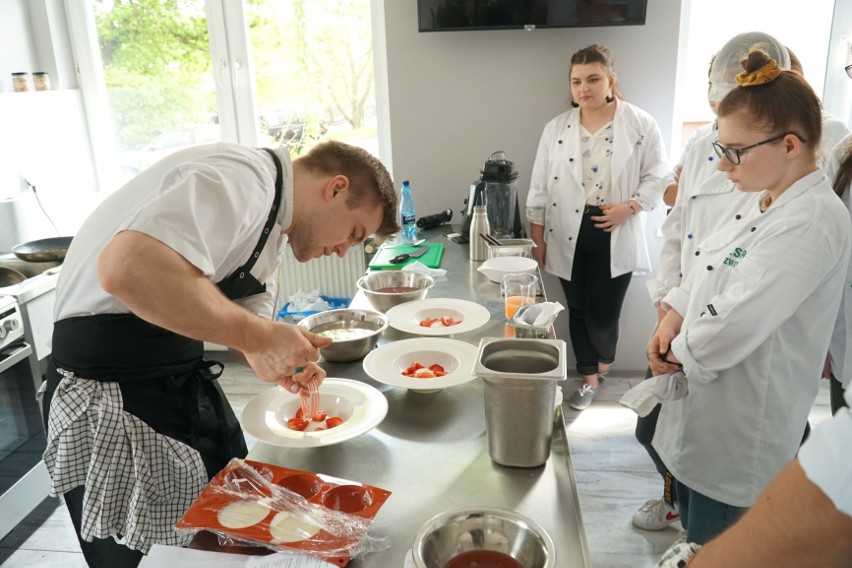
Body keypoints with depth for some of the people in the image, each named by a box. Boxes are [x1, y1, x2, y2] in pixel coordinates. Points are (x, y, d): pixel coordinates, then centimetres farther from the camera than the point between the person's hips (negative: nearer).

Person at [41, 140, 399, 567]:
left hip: (186, 380, 9)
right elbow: (128, 270, -38)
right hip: (111, 393, -9)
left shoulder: (272, 224, 10)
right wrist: (258, 337, -30)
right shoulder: (240, 180, -23)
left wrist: (277, 358, -6)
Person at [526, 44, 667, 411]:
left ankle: (604, 361, 35)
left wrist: (630, 206, -16)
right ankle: (589, 378, 30)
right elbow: (540, 188, 4)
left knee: (602, 314, 1)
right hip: (568, 236, 3)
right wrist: (537, 239, 2)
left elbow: (656, 176, 1)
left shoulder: (640, 124, -4)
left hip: (614, 237, -2)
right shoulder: (556, 129, 4)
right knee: (579, 312, 11)